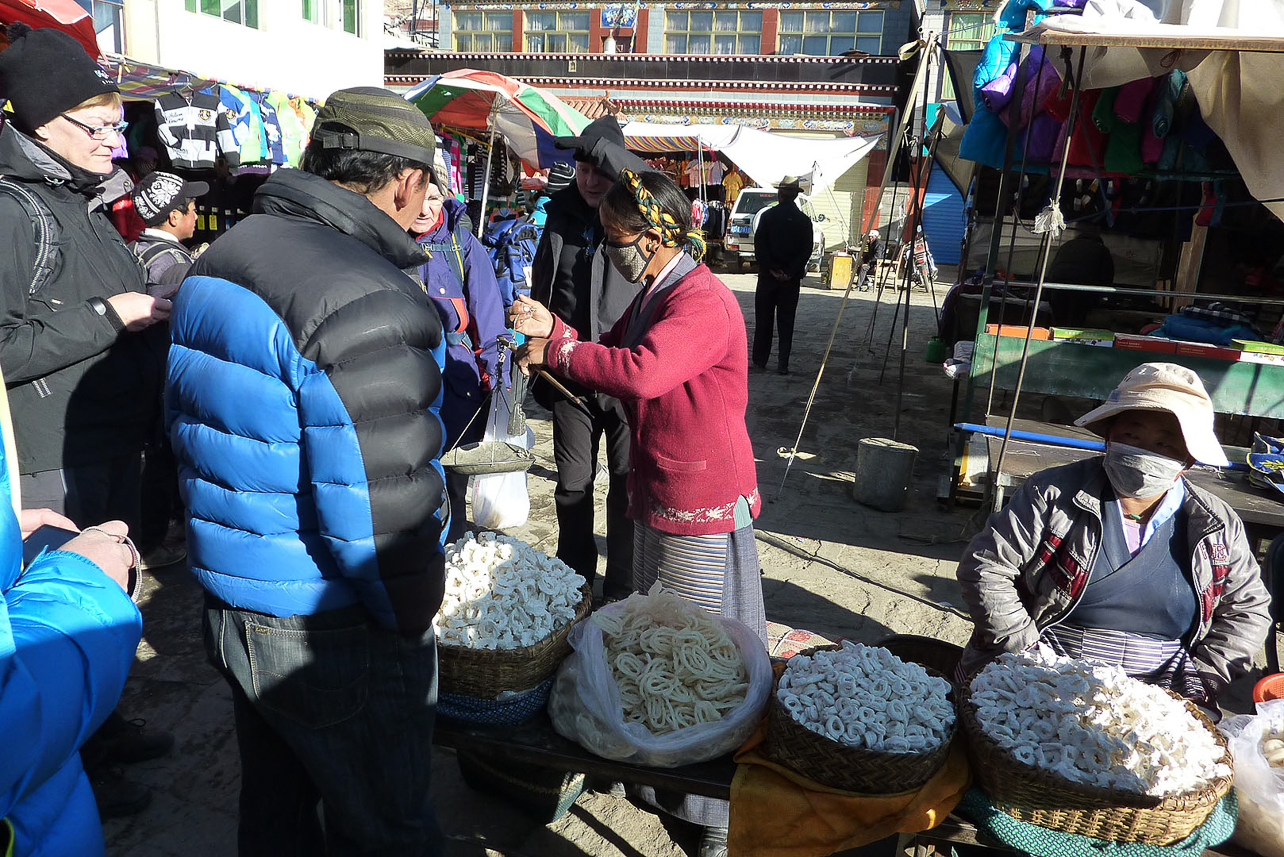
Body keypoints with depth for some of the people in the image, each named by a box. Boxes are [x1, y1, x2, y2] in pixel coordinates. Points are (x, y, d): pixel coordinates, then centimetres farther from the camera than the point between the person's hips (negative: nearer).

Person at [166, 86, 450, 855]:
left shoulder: (219, 261, 6)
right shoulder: (367, 302, -25)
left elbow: (191, 421, 14)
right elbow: (379, 509, -27)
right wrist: (413, 618, -10)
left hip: (229, 610, 9)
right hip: (334, 639, -8)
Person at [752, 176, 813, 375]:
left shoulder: (767, 216, -4)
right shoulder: (804, 220, 1)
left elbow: (759, 245, -9)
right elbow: (806, 250, -4)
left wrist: (772, 269, -8)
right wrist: (790, 272, -7)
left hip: (768, 276, -1)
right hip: (791, 278, 1)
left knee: (763, 320, 6)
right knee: (786, 321, 6)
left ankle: (760, 361, 9)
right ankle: (783, 364, 4)